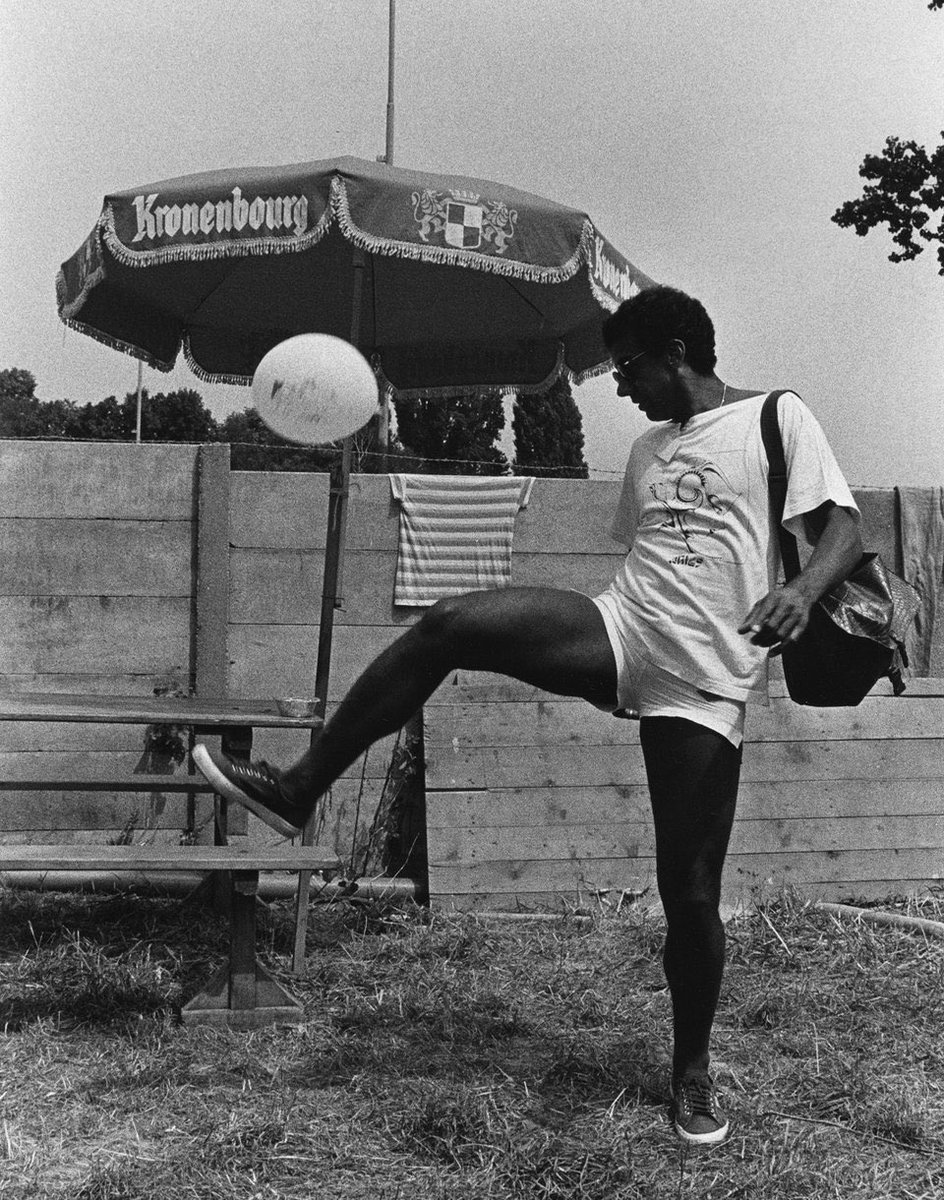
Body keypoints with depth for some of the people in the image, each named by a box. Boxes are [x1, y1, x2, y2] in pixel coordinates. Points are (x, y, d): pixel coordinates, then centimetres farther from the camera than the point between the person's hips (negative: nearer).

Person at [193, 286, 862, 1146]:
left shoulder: (776, 418, 1)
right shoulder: (649, 450, 20)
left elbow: (844, 532, -8)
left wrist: (802, 590, -27)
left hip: (707, 683, -5)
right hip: (621, 633, 5)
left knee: (690, 892, -2)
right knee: (450, 625, -19)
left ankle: (693, 1068, 24)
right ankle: (298, 790, -14)